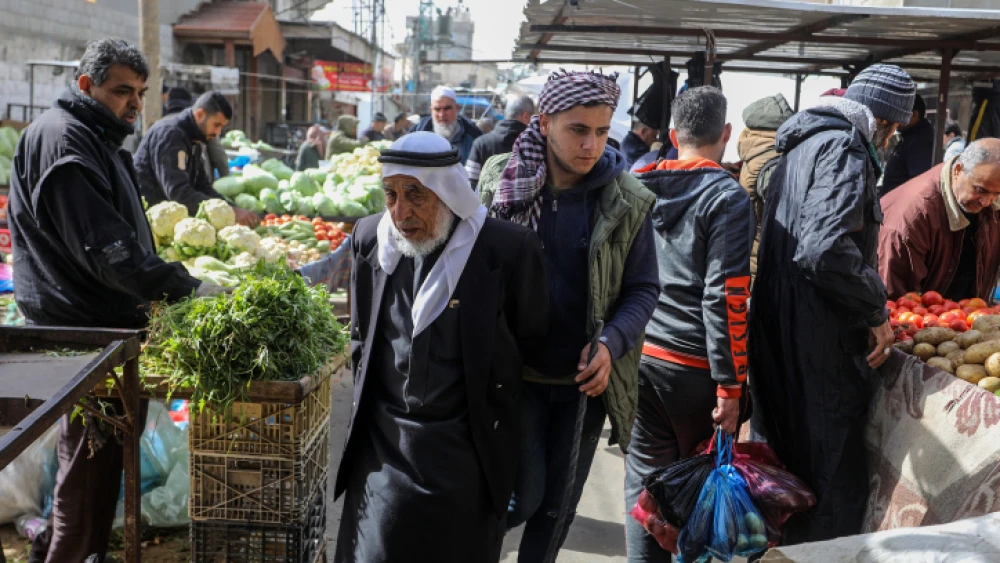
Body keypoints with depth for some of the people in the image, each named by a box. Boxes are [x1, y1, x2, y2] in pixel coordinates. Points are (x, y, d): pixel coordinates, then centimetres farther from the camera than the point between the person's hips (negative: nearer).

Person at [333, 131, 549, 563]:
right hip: (383, 442, 3)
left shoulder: (509, 249, -16)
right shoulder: (371, 237, -1)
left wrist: (491, 403, 7)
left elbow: (531, 340, 0)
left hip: (466, 448, -3)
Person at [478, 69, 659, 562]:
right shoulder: (499, 180, -7)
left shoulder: (627, 202, -8)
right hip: (514, 371, -1)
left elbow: (643, 289, -1)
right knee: (524, 497, -1)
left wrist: (611, 344, -19)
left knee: (558, 505, 15)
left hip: (585, 379, 1)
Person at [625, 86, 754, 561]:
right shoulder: (727, 198, -11)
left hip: (638, 356, 4)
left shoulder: (637, 186, 4)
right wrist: (730, 384, -12)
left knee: (644, 474, 13)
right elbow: (726, 298, -16)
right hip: (695, 366, -3)